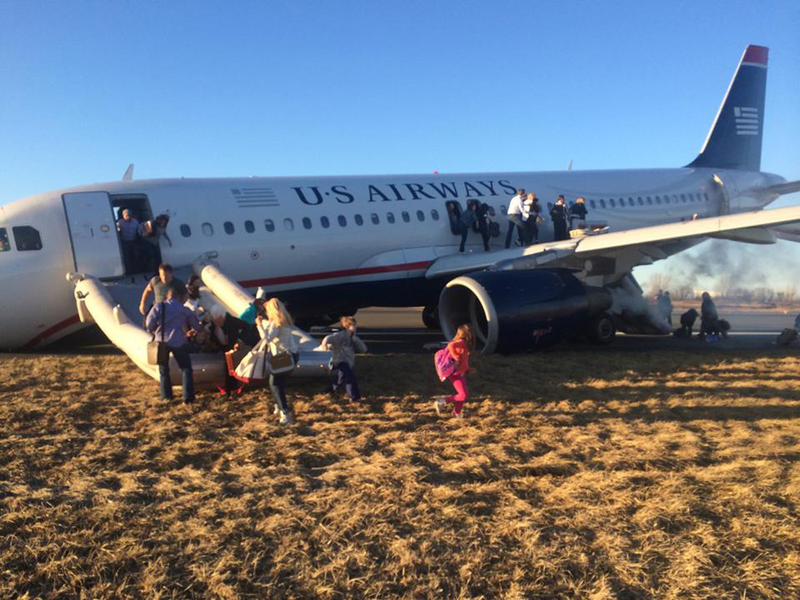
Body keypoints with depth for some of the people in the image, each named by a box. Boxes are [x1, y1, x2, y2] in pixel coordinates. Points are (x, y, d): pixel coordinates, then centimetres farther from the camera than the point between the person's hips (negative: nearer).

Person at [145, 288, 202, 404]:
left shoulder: (159, 307, 4)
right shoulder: (184, 309, 8)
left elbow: (149, 324, -3)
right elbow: (196, 326, 13)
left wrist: (154, 331, 17)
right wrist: (193, 330, 37)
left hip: (162, 342, 1)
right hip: (179, 342, 0)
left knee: (164, 370, 17)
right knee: (186, 369, 7)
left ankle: (166, 396, 21)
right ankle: (188, 397, -2)